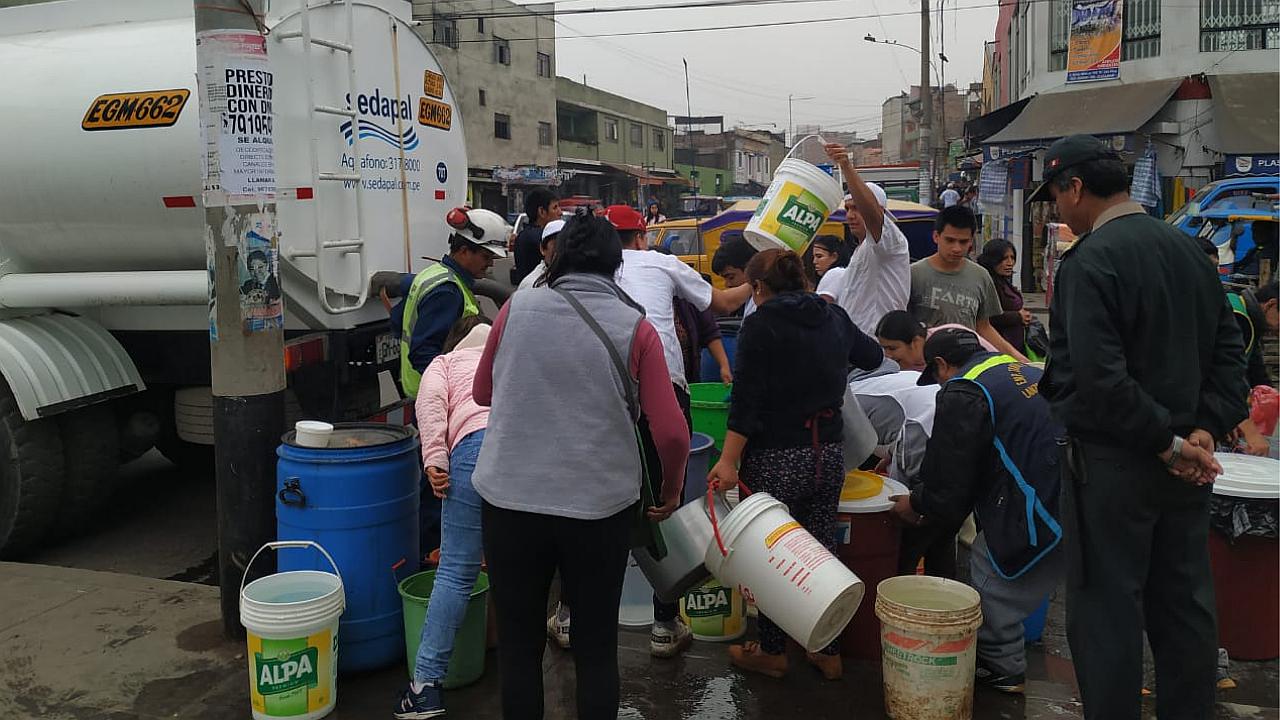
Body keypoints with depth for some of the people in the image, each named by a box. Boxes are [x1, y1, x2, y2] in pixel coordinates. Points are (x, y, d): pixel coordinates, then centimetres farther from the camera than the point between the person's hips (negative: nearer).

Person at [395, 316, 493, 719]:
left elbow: (429, 400, 7)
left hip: (478, 443, -3)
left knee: (456, 572, -2)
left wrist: (434, 458, -4)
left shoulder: (445, 362, 30)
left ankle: (426, 685, -1)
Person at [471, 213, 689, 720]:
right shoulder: (636, 327, -5)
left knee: (519, 642, 15)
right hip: (600, 504, -1)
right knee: (596, 646, 15)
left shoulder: (517, 308, -1)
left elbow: (483, 393, 13)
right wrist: (671, 489, 9)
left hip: (510, 498, 1)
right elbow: (672, 433, -8)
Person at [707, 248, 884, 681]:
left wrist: (729, 460, -18)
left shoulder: (761, 324, -10)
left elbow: (746, 398, -17)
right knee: (822, 549, 14)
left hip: (776, 458, -6)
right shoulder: (834, 317, 8)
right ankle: (829, 652, 24)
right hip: (828, 453, 6)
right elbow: (873, 356, 27)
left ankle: (772, 653, 21)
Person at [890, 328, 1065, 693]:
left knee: (990, 576, 4)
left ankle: (1003, 668, 16)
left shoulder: (962, 395, -9)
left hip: (1044, 510, -9)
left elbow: (948, 481, -6)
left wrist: (917, 504, 15)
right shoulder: (1025, 371, 20)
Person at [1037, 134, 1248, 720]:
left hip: (1112, 462, -8)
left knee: (1107, 607, 3)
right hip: (1183, 470, 8)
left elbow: (1099, 379, -25)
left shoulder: (1090, 262, -17)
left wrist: (1168, 443, -16)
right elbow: (1228, 349, 9)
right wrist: (1205, 430, 1)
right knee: (1184, 604, 17)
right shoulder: (1188, 249, 8)